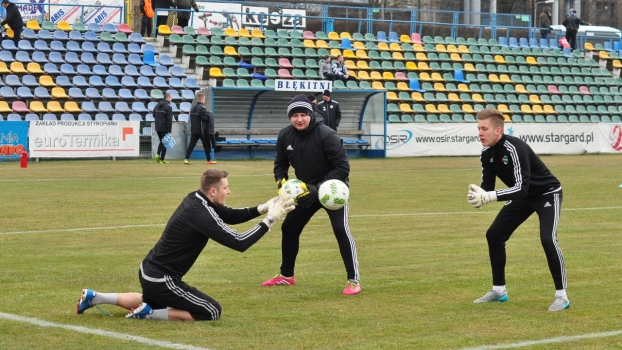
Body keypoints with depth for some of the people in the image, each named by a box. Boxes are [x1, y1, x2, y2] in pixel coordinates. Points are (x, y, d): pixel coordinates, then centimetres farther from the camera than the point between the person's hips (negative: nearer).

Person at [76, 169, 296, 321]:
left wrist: (263, 208, -2)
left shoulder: (196, 199, 0)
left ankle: (94, 298, 31)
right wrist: (269, 220, -21)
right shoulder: (201, 215, -27)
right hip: (162, 279, -9)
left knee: (151, 302, 39)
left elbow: (231, 216, 12)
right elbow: (239, 243, -29)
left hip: (150, 271, 9)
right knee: (212, 312, -8)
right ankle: (149, 313, -5)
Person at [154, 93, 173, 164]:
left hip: (157, 128, 7)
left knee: (161, 141, 21)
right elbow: (169, 119, -17)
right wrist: (169, 130, -17)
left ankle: (158, 154, 1)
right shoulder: (168, 107, -14)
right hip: (164, 128, -7)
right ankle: (162, 159, 2)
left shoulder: (157, 105, 9)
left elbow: (154, 115, 18)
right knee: (165, 142, 2)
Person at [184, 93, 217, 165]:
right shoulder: (202, 108, -14)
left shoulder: (193, 108, 13)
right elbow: (204, 118, -22)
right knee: (206, 145, 4)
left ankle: (186, 159, -7)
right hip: (201, 130, -7)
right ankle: (209, 160, 9)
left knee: (191, 144, 3)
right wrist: (209, 115, -3)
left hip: (193, 129, 7)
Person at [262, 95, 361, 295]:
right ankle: (286, 276, 29)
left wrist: (319, 188, -30)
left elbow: (342, 167, -25)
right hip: (307, 191, 6)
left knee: (340, 229, -21)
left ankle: (353, 280, -13)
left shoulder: (326, 135, -26)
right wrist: (281, 181, -15)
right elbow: (280, 164, 6)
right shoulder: (285, 137, -9)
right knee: (289, 228, 10)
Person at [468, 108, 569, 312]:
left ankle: (561, 296, -14)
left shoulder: (514, 148, -34)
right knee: (494, 235, 6)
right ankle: (499, 291, 19)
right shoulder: (487, 153, -10)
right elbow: (487, 186, -5)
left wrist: (488, 197, -47)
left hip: (547, 194, -8)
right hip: (523, 197, 8)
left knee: (548, 240, -25)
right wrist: (478, 195, -29)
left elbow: (521, 188, -40)